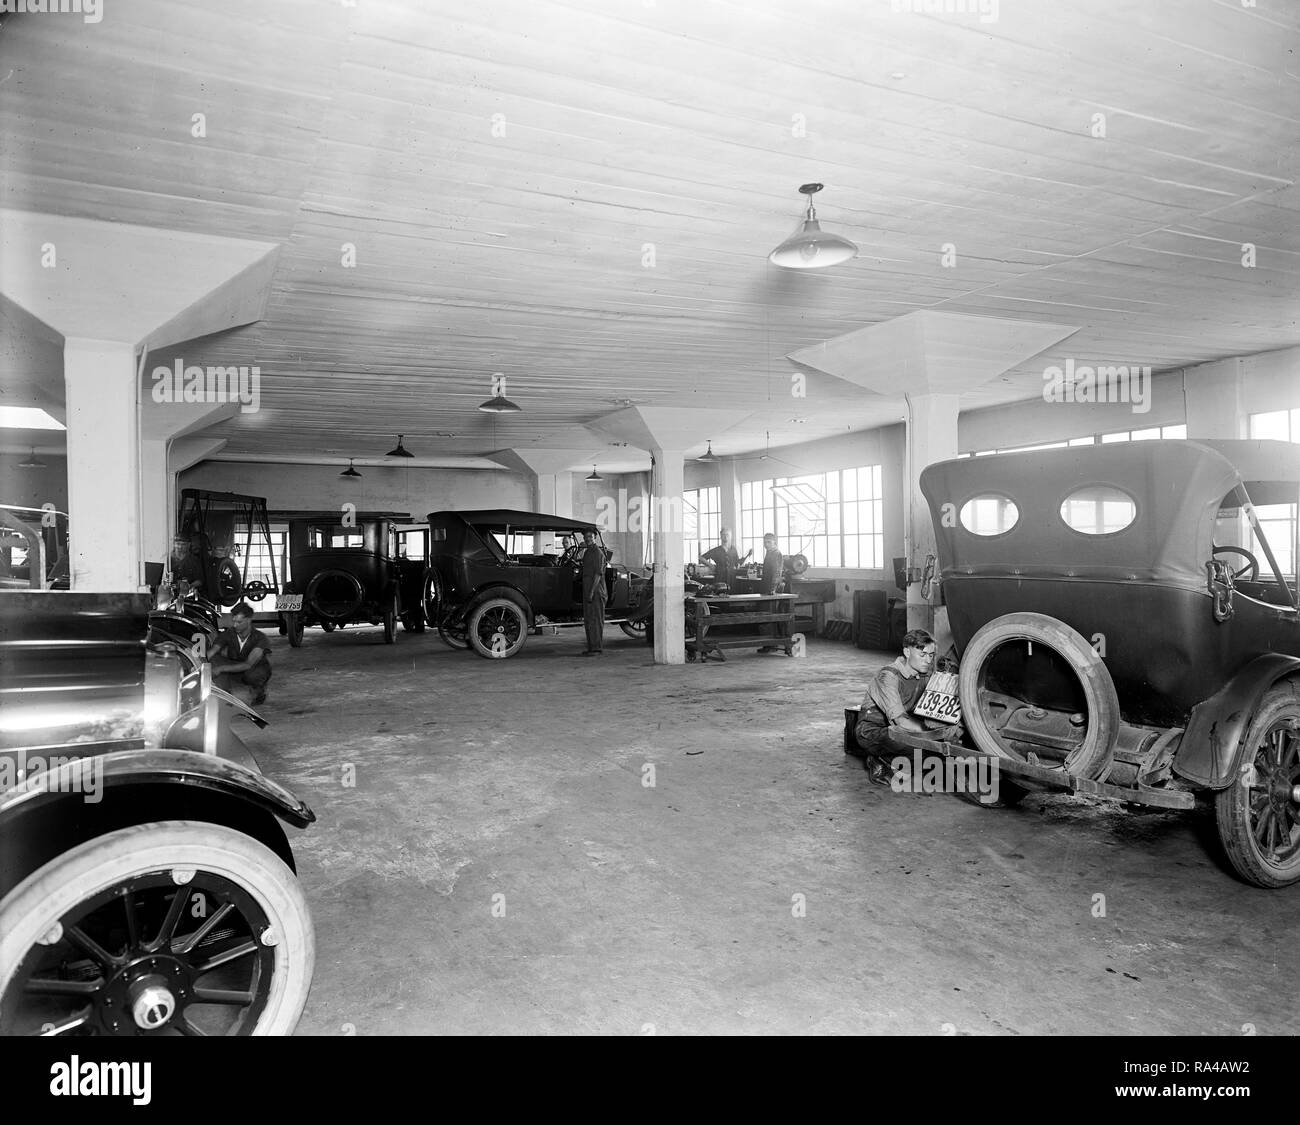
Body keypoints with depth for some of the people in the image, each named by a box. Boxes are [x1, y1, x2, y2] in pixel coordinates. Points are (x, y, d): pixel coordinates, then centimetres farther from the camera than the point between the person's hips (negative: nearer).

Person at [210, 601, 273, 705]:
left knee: (253, 674, -40)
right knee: (215, 659, -24)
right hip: (234, 669, 3)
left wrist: (221, 668, -39)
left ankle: (259, 691, -5)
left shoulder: (260, 638, -26)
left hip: (257, 670, -3)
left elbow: (248, 664, -35)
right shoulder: (227, 634, -15)